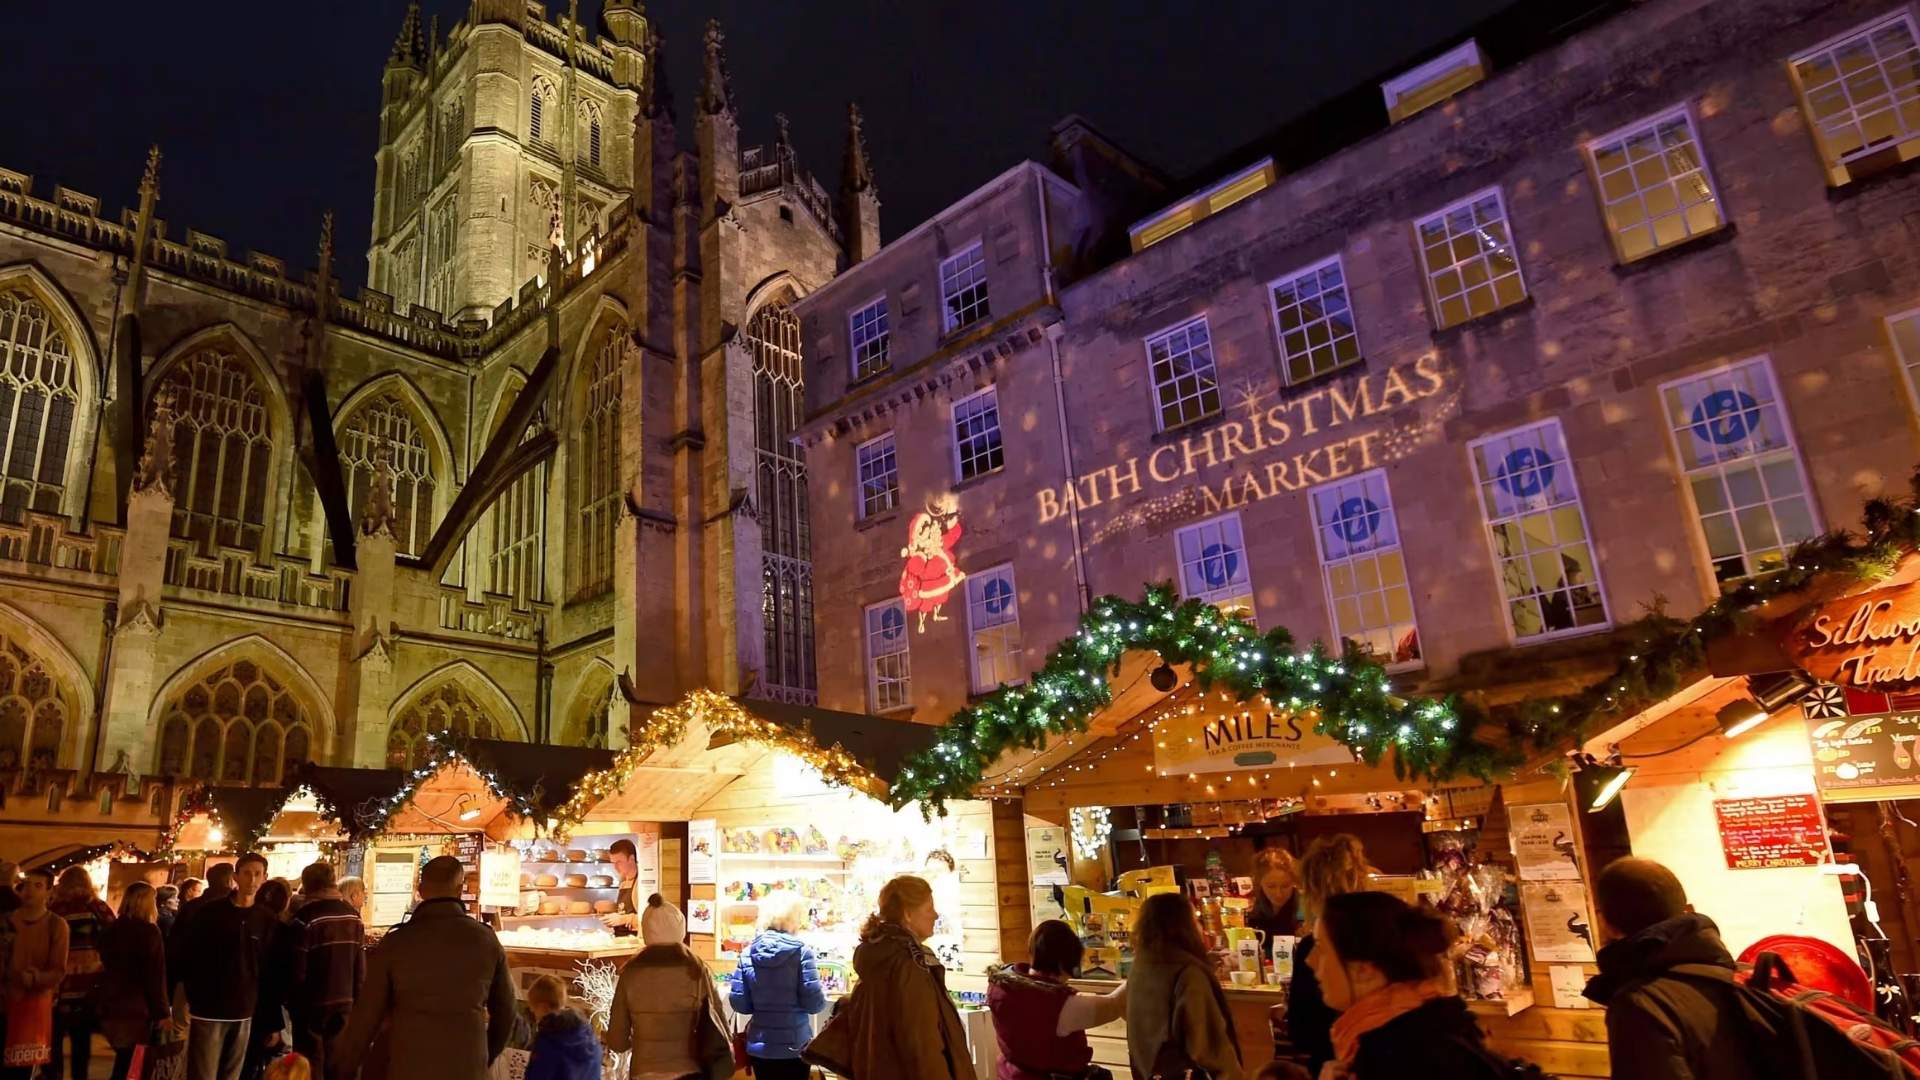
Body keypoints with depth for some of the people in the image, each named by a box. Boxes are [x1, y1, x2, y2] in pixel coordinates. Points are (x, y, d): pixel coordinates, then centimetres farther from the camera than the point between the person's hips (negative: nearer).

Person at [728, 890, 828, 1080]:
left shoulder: (748, 953, 0)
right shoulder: (801, 951, -12)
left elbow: (739, 1004, 1)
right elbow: (813, 1003, -12)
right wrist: (823, 999, 10)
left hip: (759, 1046, 4)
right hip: (794, 1045, -4)